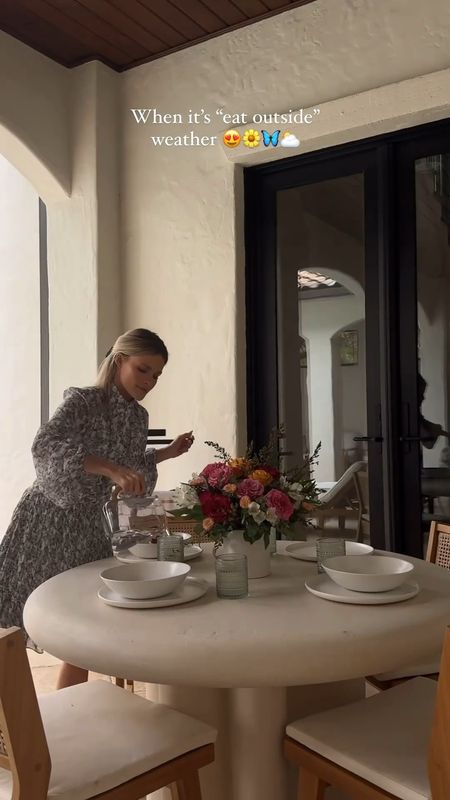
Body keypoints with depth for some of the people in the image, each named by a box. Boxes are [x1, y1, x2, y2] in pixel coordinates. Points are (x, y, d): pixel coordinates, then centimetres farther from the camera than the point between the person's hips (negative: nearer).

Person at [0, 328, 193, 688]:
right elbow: (45, 446, -33)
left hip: (88, 527, 7)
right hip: (48, 521, -6)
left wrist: (168, 452, 10)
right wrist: (111, 469, -42)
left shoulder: (139, 416, 5)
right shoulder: (83, 401, -15)